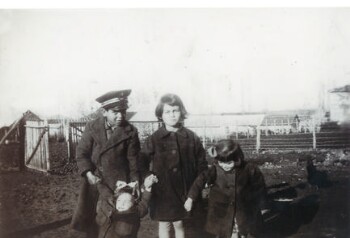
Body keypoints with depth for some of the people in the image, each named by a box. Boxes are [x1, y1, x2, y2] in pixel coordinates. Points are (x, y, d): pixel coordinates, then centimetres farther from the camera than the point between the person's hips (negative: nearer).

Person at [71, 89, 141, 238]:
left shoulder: (130, 132, -6)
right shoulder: (92, 127, -3)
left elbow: (133, 160, -3)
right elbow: (82, 153, -2)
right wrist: (88, 173, -16)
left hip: (118, 183, -2)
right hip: (93, 180, 2)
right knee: (88, 220, 13)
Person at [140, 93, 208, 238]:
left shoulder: (192, 138, -1)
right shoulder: (154, 139, -5)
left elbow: (201, 164, 3)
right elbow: (142, 164, 0)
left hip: (185, 192, 1)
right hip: (162, 192, 0)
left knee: (179, 224, 10)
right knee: (164, 225, 11)